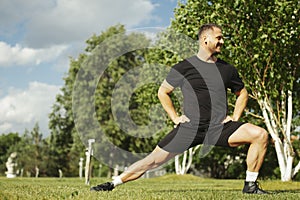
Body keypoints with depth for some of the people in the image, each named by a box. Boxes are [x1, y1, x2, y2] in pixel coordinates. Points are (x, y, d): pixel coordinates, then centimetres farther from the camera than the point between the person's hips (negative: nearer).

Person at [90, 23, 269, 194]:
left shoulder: (227, 69, 10)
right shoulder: (184, 67, 0)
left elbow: (242, 93, 25)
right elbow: (163, 91, 11)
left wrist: (235, 118, 10)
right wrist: (175, 117, 3)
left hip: (220, 128, 3)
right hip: (190, 128, -2)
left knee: (260, 134, -16)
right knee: (154, 160, -7)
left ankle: (250, 185, -4)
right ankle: (113, 183, 9)